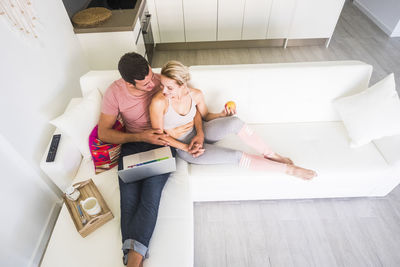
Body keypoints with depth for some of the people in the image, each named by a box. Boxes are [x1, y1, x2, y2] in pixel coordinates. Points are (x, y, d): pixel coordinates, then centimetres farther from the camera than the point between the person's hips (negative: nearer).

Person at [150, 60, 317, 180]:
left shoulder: (195, 95, -12)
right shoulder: (159, 102, -25)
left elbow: (205, 116, 6)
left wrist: (221, 115, -14)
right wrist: (186, 148, -20)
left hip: (197, 133, 4)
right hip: (183, 146, -4)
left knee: (234, 122, -27)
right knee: (236, 156, -21)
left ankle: (270, 155, -8)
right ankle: (287, 168, -6)